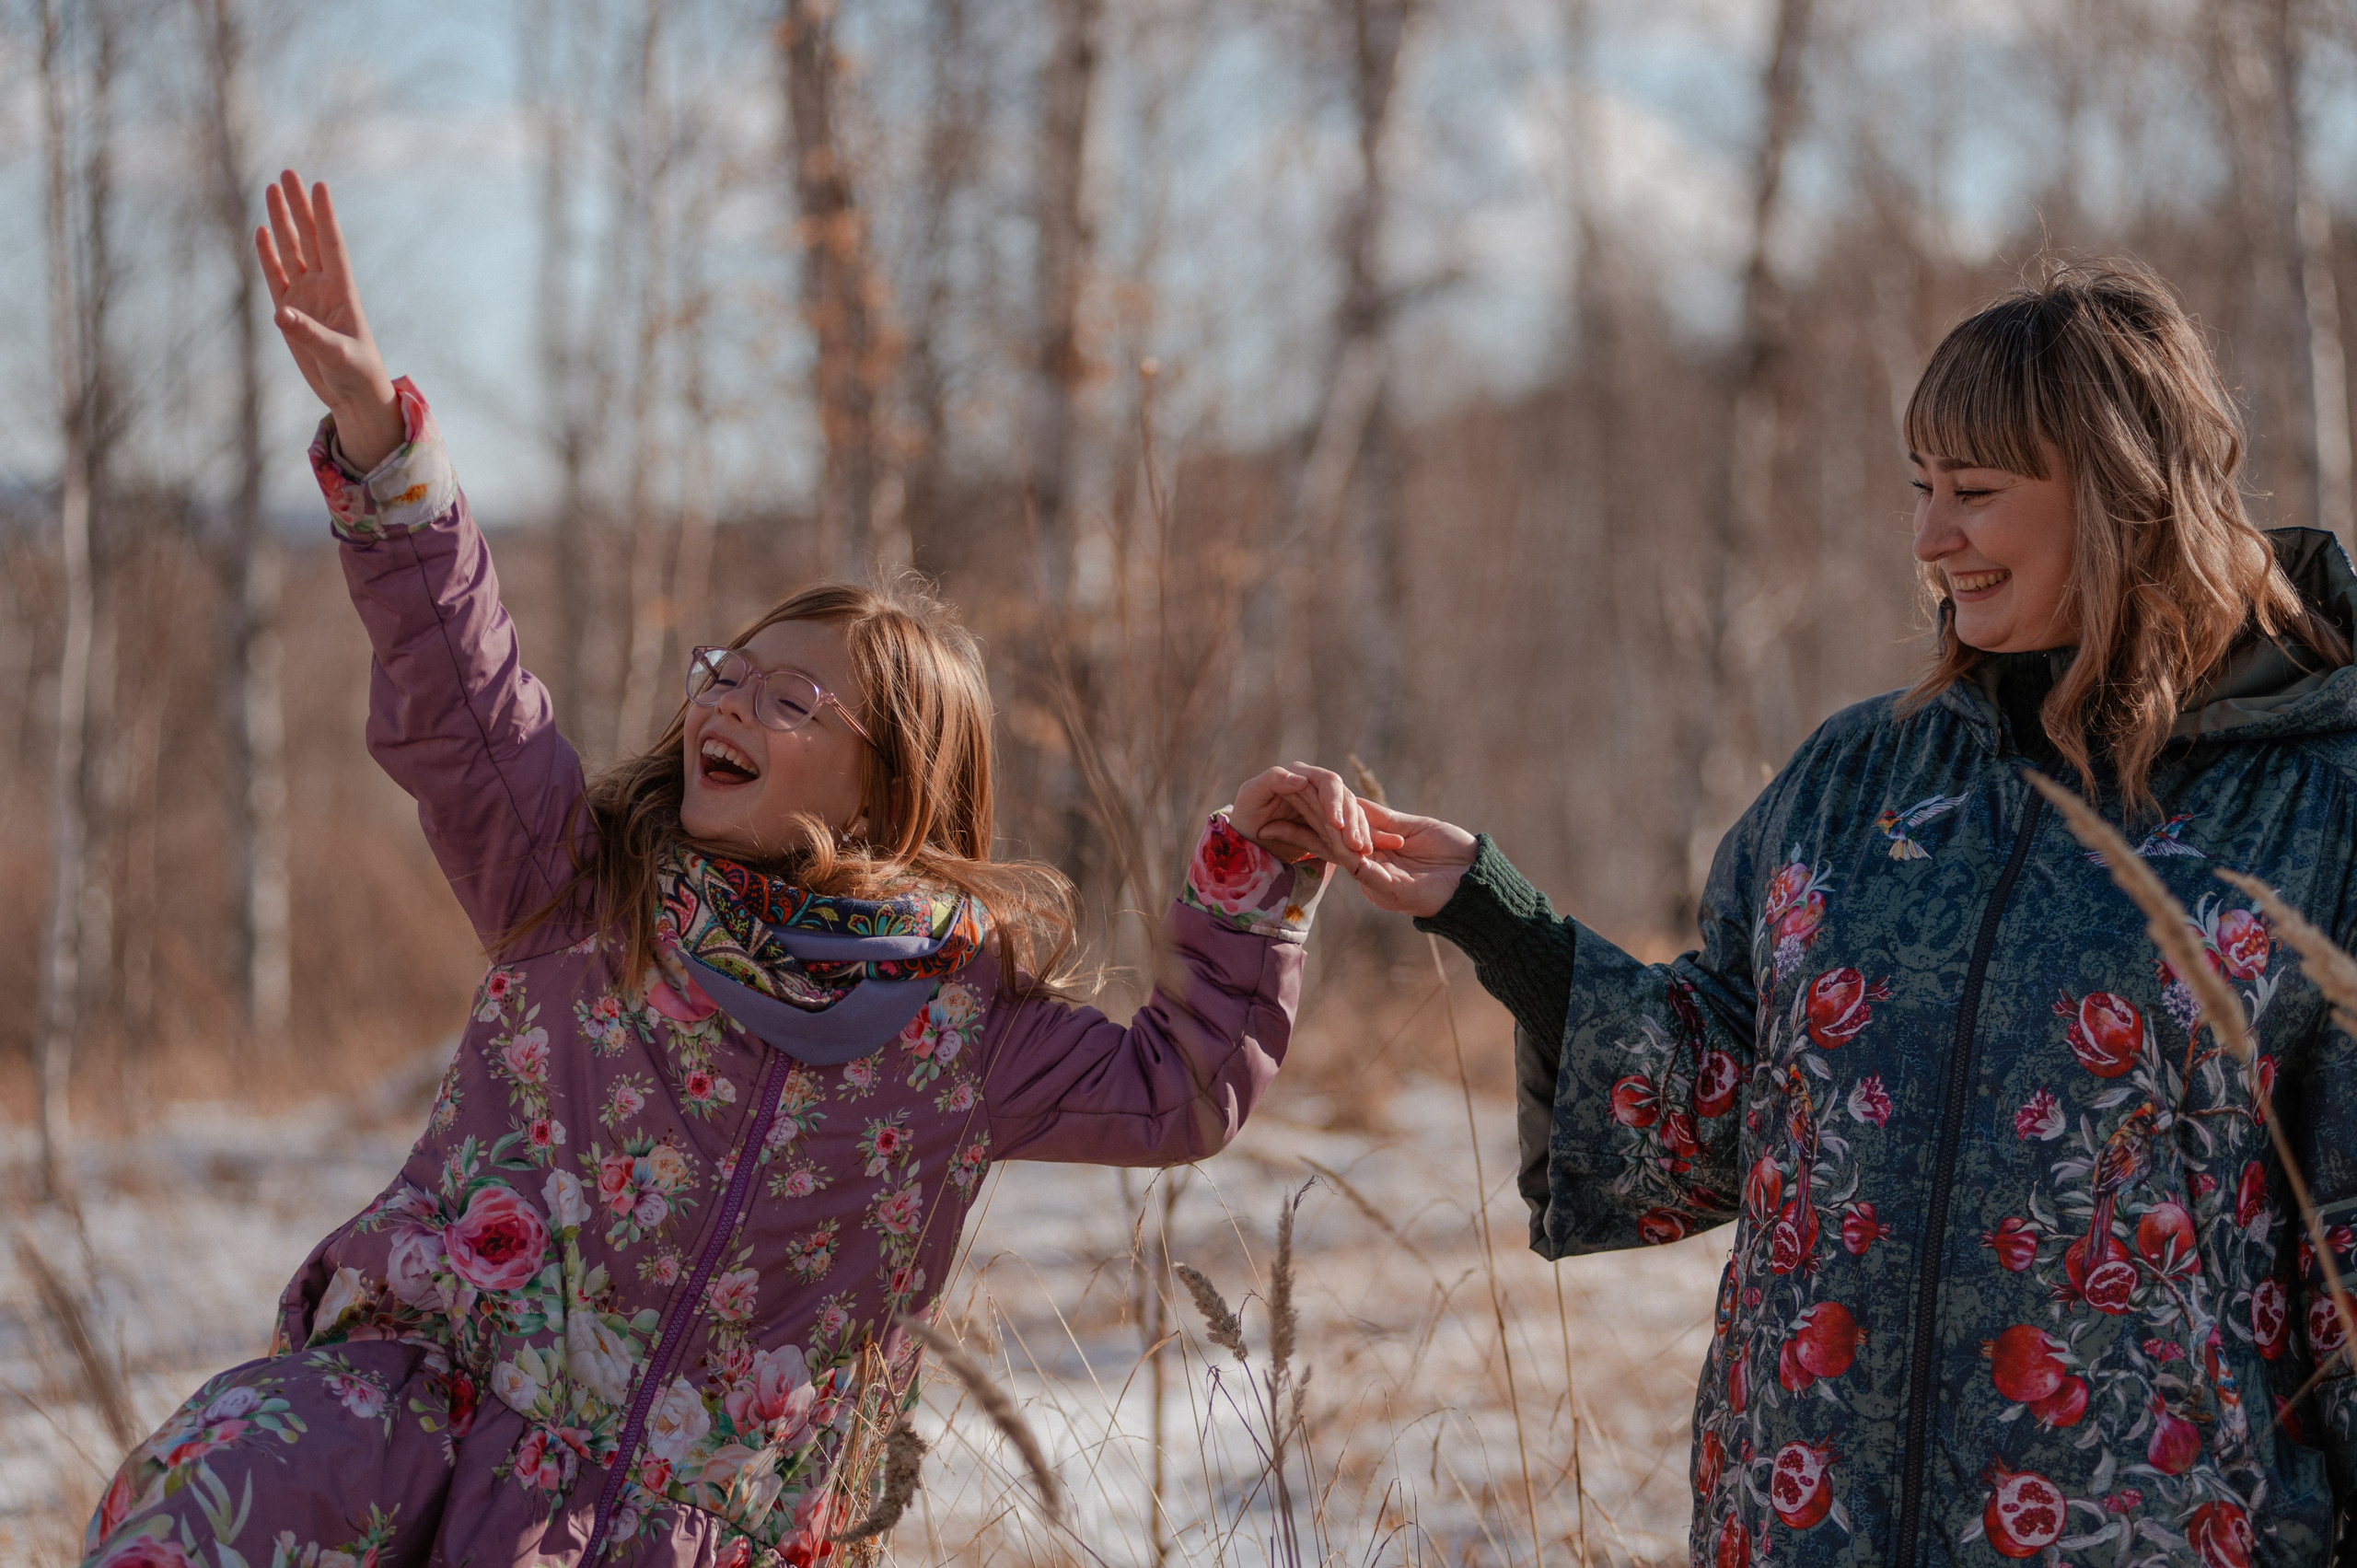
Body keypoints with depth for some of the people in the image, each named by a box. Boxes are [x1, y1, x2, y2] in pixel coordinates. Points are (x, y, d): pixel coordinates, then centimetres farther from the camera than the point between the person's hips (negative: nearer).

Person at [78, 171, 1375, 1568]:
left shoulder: (958, 1017, 7)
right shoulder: (586, 881, 7)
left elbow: (1180, 1090, 13)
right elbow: (455, 681, -2)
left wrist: (1256, 876, 2)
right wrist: (376, 430, -13)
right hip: (426, 1384, 0)